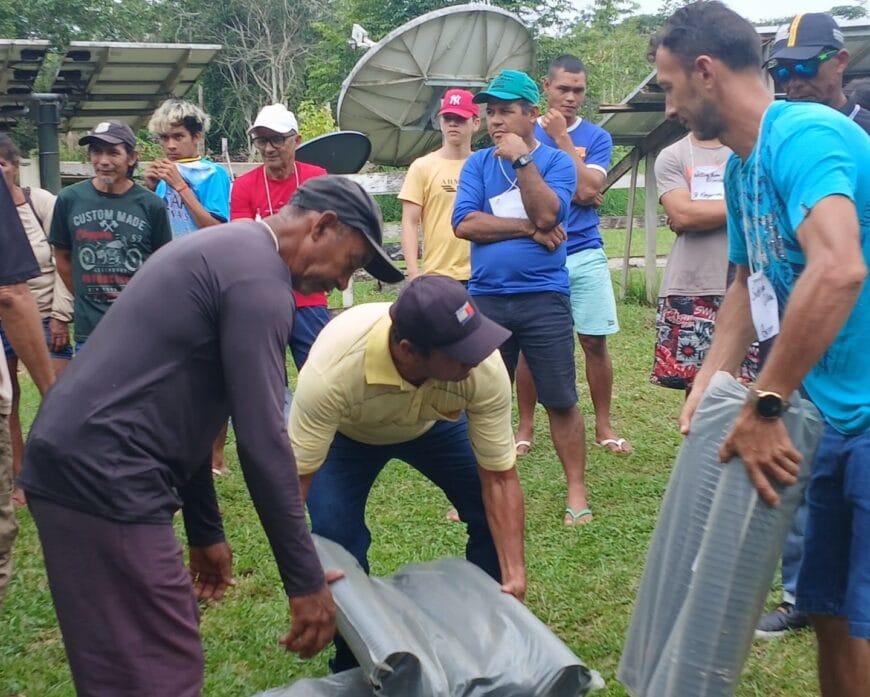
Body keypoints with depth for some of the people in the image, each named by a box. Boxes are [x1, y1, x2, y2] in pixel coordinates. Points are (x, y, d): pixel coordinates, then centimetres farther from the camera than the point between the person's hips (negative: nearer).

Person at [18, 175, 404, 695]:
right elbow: (262, 442, -18)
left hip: (74, 461, 11)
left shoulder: (226, 250, 20)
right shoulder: (258, 278, -12)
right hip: (103, 477, -11)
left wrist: (207, 532, 26)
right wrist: (306, 580, -11)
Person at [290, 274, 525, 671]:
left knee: (494, 512, -10)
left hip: (434, 422, 2)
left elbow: (499, 479, -26)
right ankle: (353, 664, 7)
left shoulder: (485, 369, -36)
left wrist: (514, 575, -33)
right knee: (335, 533, -19)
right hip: (346, 431, -2)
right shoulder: (332, 371, -45)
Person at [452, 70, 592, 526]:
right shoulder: (477, 164, 7)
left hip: (543, 297, -3)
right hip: (486, 298, 3)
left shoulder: (556, 162, 0)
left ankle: (576, 492, 12)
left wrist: (522, 159, -14)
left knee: (560, 400, 1)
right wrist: (529, 229, -11)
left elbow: (547, 214, -16)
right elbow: (464, 223, -8)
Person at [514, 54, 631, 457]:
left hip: (585, 255, 1)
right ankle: (525, 427, 17)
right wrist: (575, 195, -5)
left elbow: (588, 189, -10)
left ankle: (604, 427, 15)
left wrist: (562, 138, -9)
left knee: (595, 342, 3)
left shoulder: (596, 137, 5)